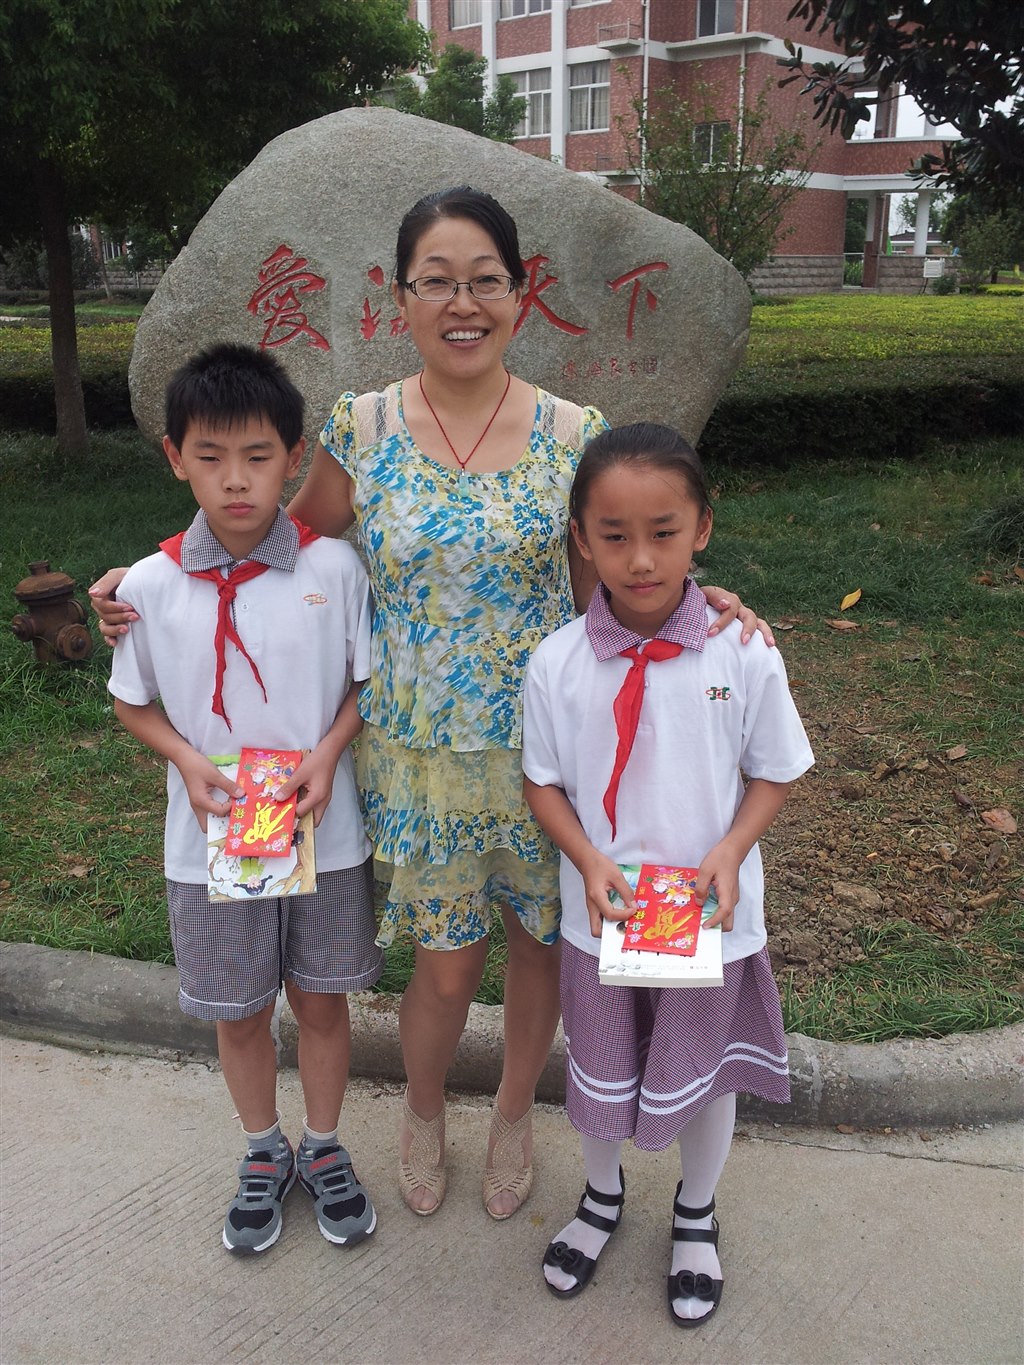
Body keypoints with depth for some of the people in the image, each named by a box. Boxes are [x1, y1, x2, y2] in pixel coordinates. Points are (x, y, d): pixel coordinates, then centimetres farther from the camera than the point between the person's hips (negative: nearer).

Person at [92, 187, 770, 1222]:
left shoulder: (574, 436, -5)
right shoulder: (360, 431, -5)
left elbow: (603, 586, 4)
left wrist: (691, 601, -13)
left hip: (541, 749, 1)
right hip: (416, 752, 0)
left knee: (539, 941, 16)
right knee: (447, 964, 10)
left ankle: (513, 1111, 46)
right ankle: (423, 1110, 44)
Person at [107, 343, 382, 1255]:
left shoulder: (333, 568, -11)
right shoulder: (152, 584, -9)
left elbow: (370, 682, 0)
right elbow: (133, 703, 4)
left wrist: (328, 751, -16)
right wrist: (187, 759, -14)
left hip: (325, 834, 0)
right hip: (210, 842, 1)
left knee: (321, 1001, 16)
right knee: (240, 1012, 17)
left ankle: (324, 1149, 41)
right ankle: (264, 1155, 42)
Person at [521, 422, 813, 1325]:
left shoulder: (744, 655, -16)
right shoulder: (558, 663, -14)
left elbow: (776, 772, -4)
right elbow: (544, 782, -3)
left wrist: (729, 852, -19)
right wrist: (589, 860, -18)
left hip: (710, 914, 0)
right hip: (599, 911, 1)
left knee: (704, 1072, 20)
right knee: (600, 1073, 21)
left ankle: (697, 1215, 51)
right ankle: (603, 1197, 53)